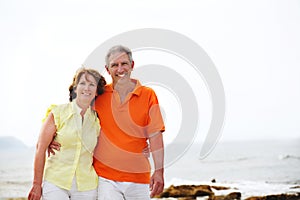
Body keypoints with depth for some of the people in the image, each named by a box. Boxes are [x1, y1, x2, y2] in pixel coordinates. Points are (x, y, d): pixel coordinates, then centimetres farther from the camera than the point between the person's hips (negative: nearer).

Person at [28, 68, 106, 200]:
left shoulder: (97, 120, 5)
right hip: (56, 183, -2)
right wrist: (37, 185, -2)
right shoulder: (58, 113, -2)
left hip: (86, 187, 2)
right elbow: (40, 148, -1)